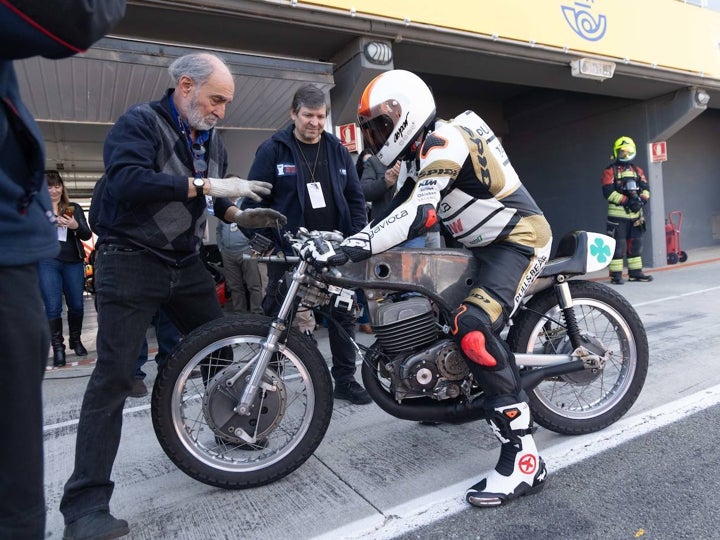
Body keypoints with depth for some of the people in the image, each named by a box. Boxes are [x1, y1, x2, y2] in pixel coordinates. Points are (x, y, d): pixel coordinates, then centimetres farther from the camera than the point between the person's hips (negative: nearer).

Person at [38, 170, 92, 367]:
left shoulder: (74, 208, 10)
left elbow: (87, 235, 5)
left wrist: (76, 226, -16)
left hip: (73, 262, 2)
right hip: (47, 262, -2)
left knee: (76, 305, 8)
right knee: (53, 307, -4)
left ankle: (76, 341, 26)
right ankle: (57, 347, 4)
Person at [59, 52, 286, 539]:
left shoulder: (212, 140, 14)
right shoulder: (139, 123, -10)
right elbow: (128, 180, -27)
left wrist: (239, 215, 2)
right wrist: (206, 185, -29)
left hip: (187, 263, 7)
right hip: (131, 261, -7)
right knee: (114, 376, -9)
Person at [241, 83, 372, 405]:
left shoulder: (337, 150, 10)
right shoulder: (274, 150, -2)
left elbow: (355, 197, 12)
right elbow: (253, 199, -3)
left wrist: (357, 237, 2)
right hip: (287, 251, -3)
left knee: (344, 314, 9)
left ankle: (345, 379, 24)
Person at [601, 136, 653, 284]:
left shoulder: (637, 170, 17)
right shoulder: (610, 171, -1)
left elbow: (646, 188, 9)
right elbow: (608, 192, -13)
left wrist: (641, 199, -13)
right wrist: (627, 201, -20)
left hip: (635, 213, 6)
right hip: (618, 214, -6)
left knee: (635, 244, 11)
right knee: (618, 245, -6)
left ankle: (635, 272, 21)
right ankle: (616, 275, -2)